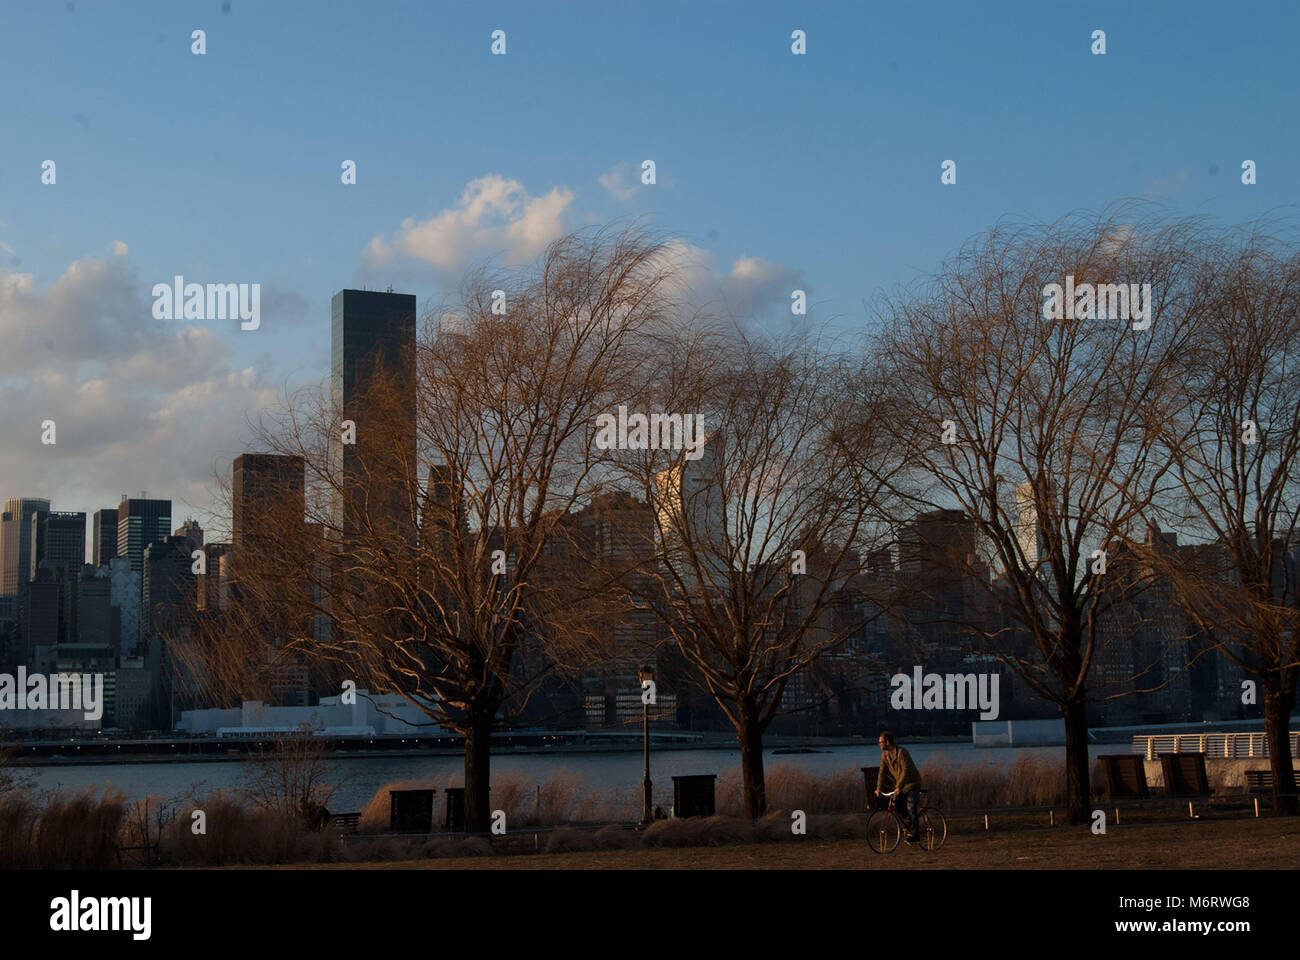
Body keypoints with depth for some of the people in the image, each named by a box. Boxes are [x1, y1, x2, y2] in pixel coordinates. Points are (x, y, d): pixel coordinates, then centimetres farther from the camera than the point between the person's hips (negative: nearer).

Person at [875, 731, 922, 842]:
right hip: (899, 785, 7)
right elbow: (882, 772, -1)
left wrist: (898, 787, -37)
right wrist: (878, 788, -9)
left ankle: (915, 834, -10)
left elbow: (905, 771, -30)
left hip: (912, 783, -7)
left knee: (911, 807, -14)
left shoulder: (901, 752, -24)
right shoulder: (884, 754, 0)